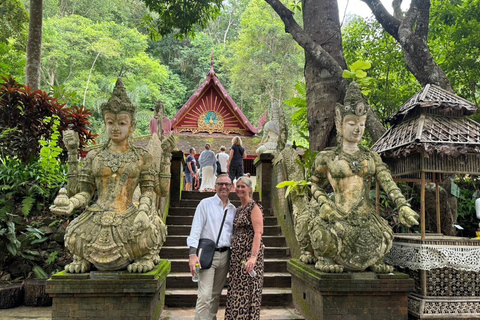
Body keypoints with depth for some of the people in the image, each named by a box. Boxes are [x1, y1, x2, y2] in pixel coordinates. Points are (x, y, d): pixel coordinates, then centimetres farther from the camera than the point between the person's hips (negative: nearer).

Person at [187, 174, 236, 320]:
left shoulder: (233, 209, 13)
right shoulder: (205, 204, -2)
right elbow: (196, 229, -8)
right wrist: (193, 254, -18)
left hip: (225, 255, 5)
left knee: (216, 294, 14)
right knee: (205, 296, -10)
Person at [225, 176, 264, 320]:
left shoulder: (254, 207, -9)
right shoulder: (238, 209, 16)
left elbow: (258, 233, -18)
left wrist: (253, 256, -27)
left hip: (249, 252, -8)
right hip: (237, 254, 8)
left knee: (247, 291, -3)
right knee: (236, 291, 11)